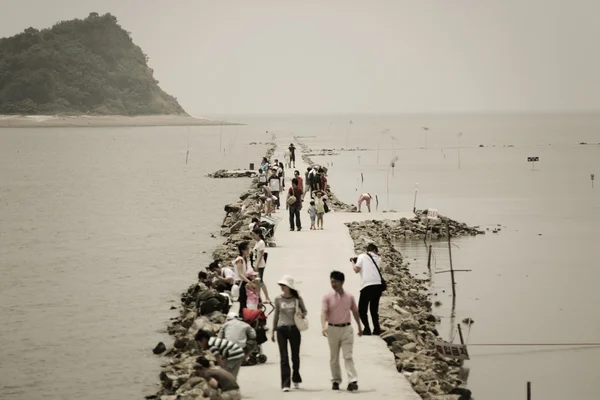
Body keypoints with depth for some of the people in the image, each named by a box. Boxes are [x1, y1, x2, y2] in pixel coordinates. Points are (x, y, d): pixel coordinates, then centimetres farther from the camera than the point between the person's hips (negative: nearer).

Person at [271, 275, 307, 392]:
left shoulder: (297, 299, -2)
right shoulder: (278, 299, 2)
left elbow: (305, 311, 9)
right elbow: (276, 315, 10)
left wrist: (302, 314, -14)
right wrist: (273, 330, 10)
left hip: (294, 329, 0)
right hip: (282, 329, 0)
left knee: (295, 356, 12)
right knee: (284, 357, -3)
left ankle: (296, 379, 32)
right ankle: (285, 384, -4)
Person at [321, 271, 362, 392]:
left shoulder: (349, 297, 3)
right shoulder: (327, 297, -3)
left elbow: (355, 312, 15)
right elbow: (324, 312, -13)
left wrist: (359, 327, 21)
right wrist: (324, 326, -29)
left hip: (346, 328, 0)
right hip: (333, 329, 0)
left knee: (348, 356, -8)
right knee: (334, 358, 8)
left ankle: (353, 381, -15)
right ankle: (336, 381, 18)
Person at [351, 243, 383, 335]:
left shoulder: (362, 257, 3)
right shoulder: (378, 258, 15)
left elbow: (356, 270, -2)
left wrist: (353, 263, 16)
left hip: (367, 286, -4)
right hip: (378, 285, 4)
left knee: (362, 309, 4)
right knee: (374, 308, 18)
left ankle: (367, 329, -7)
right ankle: (376, 329, 13)